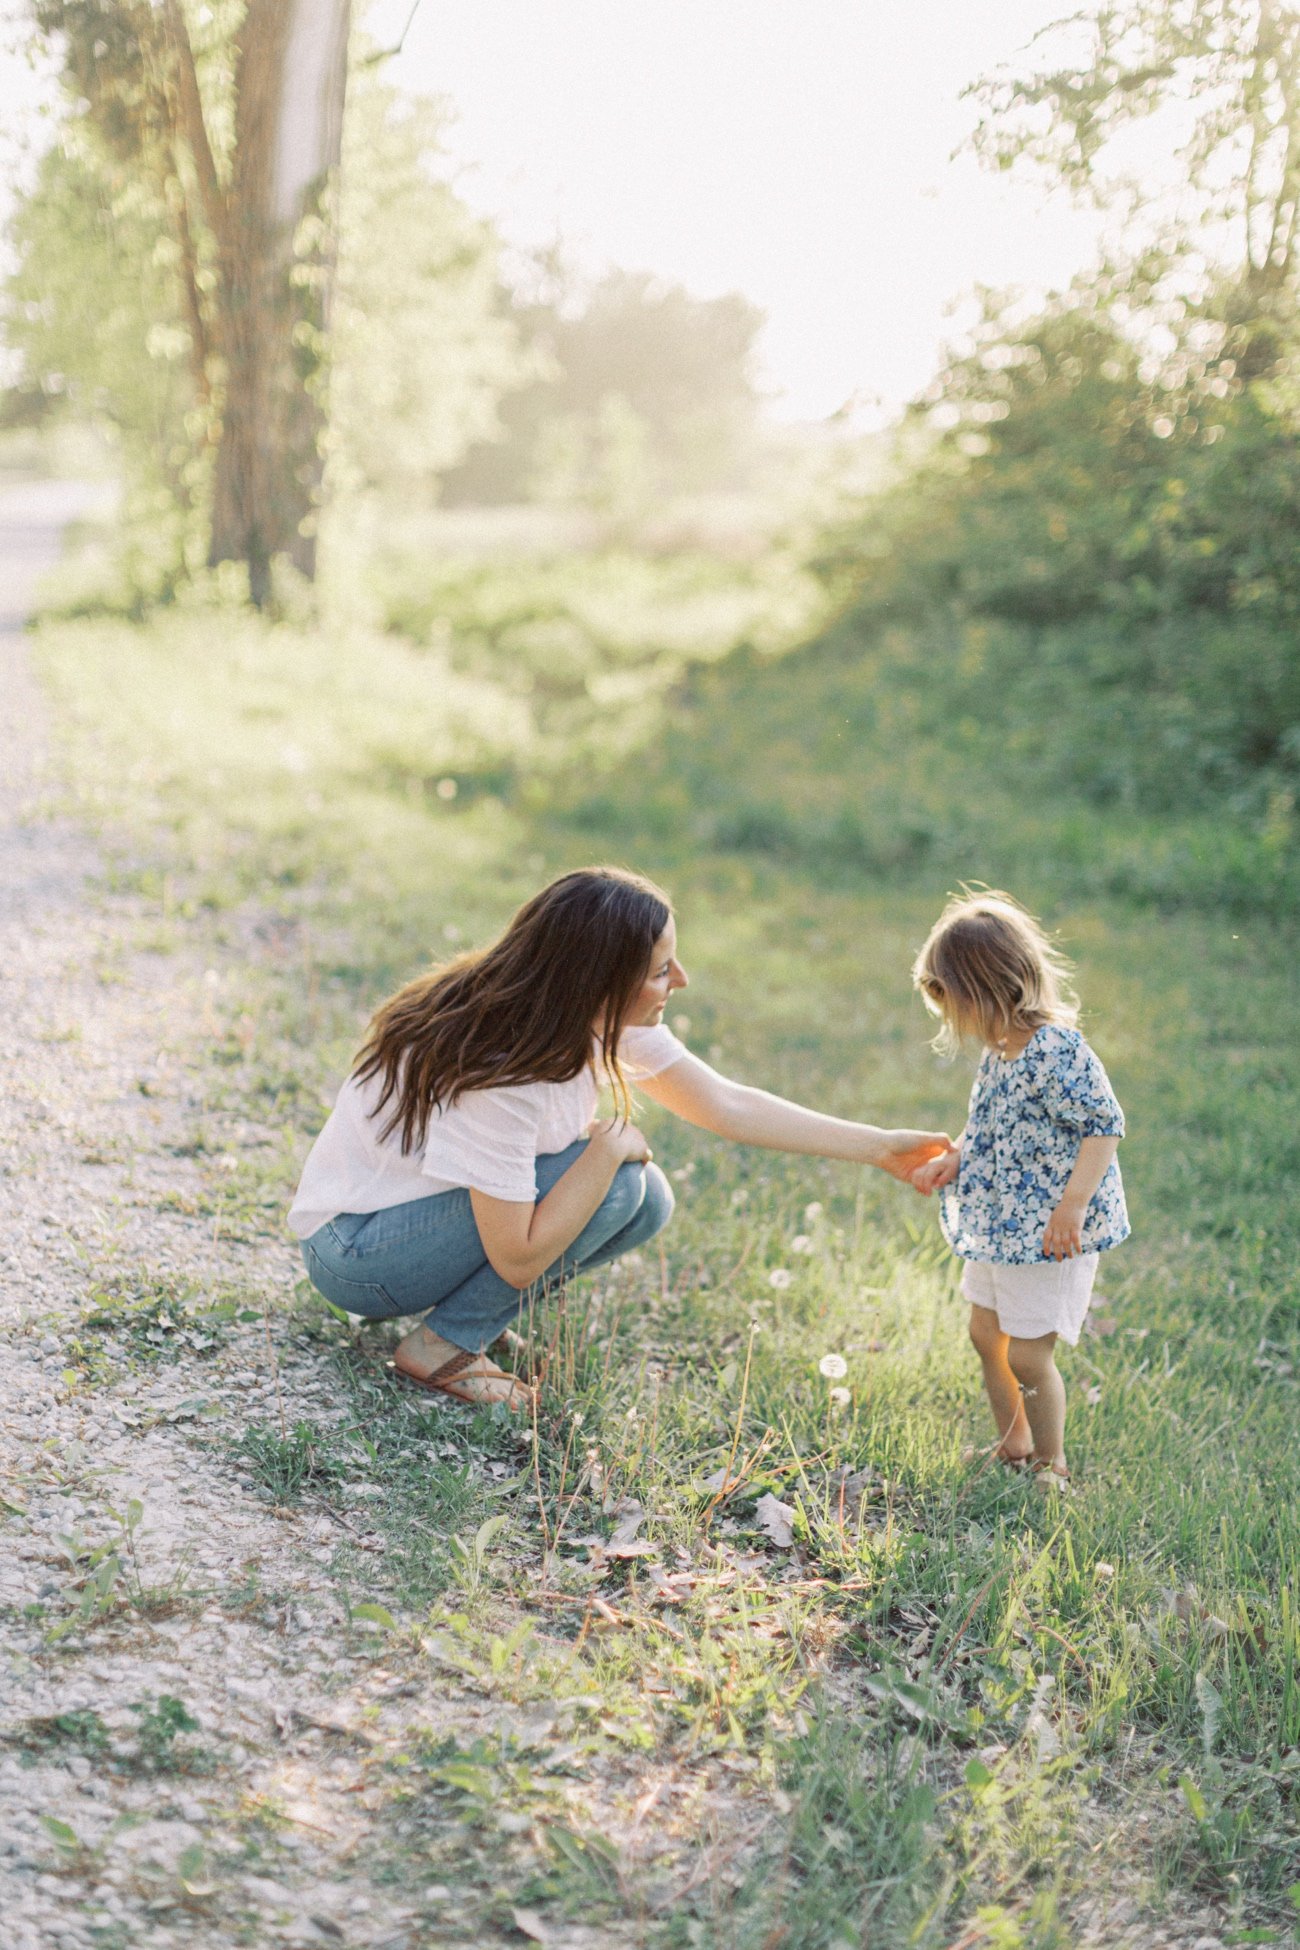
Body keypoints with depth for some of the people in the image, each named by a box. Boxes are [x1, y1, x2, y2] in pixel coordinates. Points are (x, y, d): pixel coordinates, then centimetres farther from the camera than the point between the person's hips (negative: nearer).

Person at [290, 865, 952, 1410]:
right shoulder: (496, 1070, -33)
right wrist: (609, 1146, -23)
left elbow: (726, 1104, 1)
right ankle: (441, 1348, -11)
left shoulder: (601, 1017, -8)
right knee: (612, 1185, -23)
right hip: (354, 1253, -8)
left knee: (644, 1200, -5)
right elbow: (520, 1260, -28)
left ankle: (462, 1298, 3)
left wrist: (879, 1147, 1)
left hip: (426, 1202, 8)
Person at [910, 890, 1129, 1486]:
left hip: (1049, 1233, -10)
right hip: (999, 1224, 10)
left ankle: (1050, 1465, 19)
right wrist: (952, 1161, 0)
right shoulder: (998, 1052, 4)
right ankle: (1013, 1447, 38)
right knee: (986, 1334, 19)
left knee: (1027, 1355, -2)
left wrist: (1074, 1205, -28)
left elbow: (1105, 1125, -24)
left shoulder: (1057, 1053, -25)